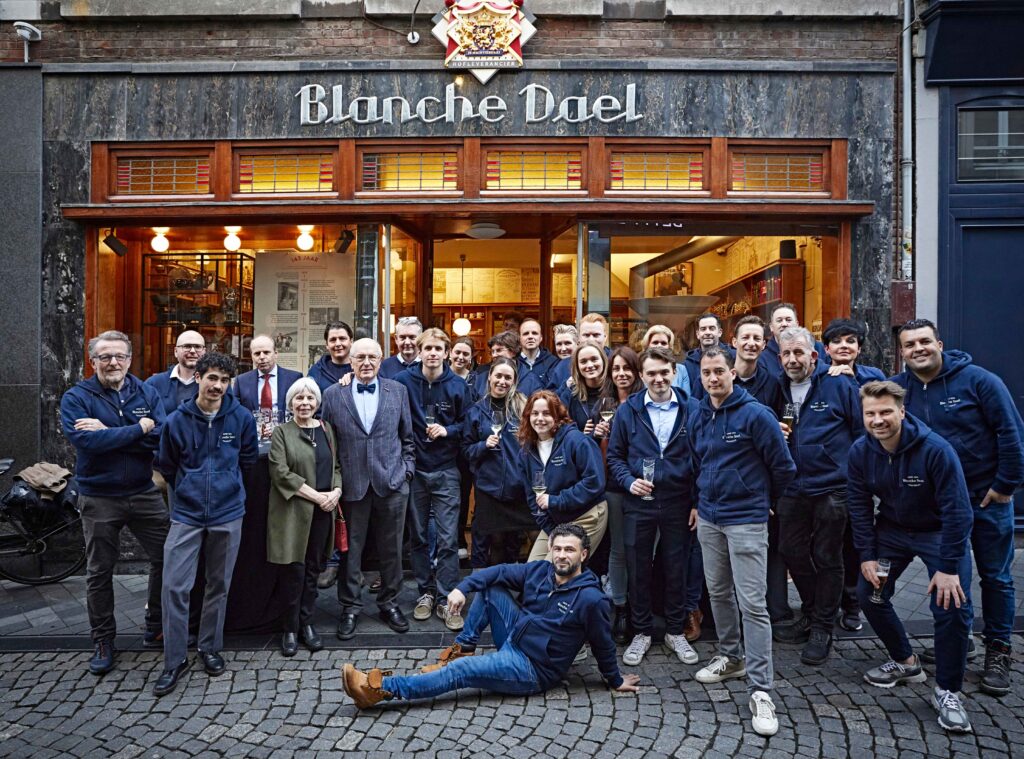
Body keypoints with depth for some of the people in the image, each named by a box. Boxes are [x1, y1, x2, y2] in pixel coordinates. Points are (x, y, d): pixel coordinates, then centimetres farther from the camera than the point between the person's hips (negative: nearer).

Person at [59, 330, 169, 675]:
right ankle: (103, 641, 29)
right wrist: (138, 429, -18)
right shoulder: (76, 397, -7)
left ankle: (156, 627, 27)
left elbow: (162, 437, -15)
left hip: (145, 493, 2)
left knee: (166, 559, 6)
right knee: (99, 573, 12)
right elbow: (85, 441, -24)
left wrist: (108, 433, -20)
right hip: (99, 499, -2)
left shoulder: (147, 393, 0)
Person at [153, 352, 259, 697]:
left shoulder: (242, 418, -4)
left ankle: (210, 648, 30)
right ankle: (175, 659, 11)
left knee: (219, 586, 12)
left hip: (228, 514, 1)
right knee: (174, 587, -4)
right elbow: (166, 466, 10)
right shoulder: (177, 421, -4)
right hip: (186, 514, 0)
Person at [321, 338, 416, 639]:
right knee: (350, 548, 9)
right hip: (352, 483, 0)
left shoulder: (398, 391, 5)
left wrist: (407, 470, 3)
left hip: (392, 482, 1)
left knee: (391, 548, 11)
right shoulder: (333, 395, 2)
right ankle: (350, 607, 25)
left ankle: (389, 603, 28)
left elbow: (407, 437, 9)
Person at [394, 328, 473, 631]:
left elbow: (466, 425, 7)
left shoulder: (457, 386, -2)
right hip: (414, 469, 1)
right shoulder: (403, 380, -4)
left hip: (446, 471, 0)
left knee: (448, 538, -1)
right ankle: (425, 592, 26)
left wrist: (447, 430, -10)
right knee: (418, 535, 11)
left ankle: (447, 599, 9)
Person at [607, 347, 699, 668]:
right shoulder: (627, 411, 0)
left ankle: (675, 632, 29)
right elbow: (614, 456, 5)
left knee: (676, 569, 11)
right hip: (639, 503, 0)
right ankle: (642, 632, 26)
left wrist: (698, 502, -2)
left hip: (678, 503, 0)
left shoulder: (690, 409, -1)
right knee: (638, 569, 9)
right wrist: (629, 481, -12)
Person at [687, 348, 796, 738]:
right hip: (708, 518, 6)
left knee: (752, 603, -6)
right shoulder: (696, 417, 5)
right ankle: (731, 657, 36)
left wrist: (762, 499, 7)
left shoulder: (755, 414, -14)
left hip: (746, 520, -6)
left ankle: (760, 690, 1)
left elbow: (784, 467, -6)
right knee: (718, 592, 17)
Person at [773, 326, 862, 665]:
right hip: (792, 488, 5)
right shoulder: (779, 390, 9)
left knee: (827, 558, 6)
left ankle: (823, 628, 21)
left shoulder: (839, 385, -6)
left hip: (832, 488, -5)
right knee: (792, 551, 13)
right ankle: (812, 614, 35)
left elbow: (861, 432, -4)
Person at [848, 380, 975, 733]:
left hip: (938, 532, -4)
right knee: (869, 594, 4)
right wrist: (867, 555, -6)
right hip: (892, 529, 4)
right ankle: (905, 662, 28)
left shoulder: (935, 449, -28)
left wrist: (948, 567, -24)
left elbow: (957, 511, -24)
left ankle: (947, 692, 6)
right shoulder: (860, 452, -15)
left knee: (952, 607, -14)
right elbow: (860, 506, -4)